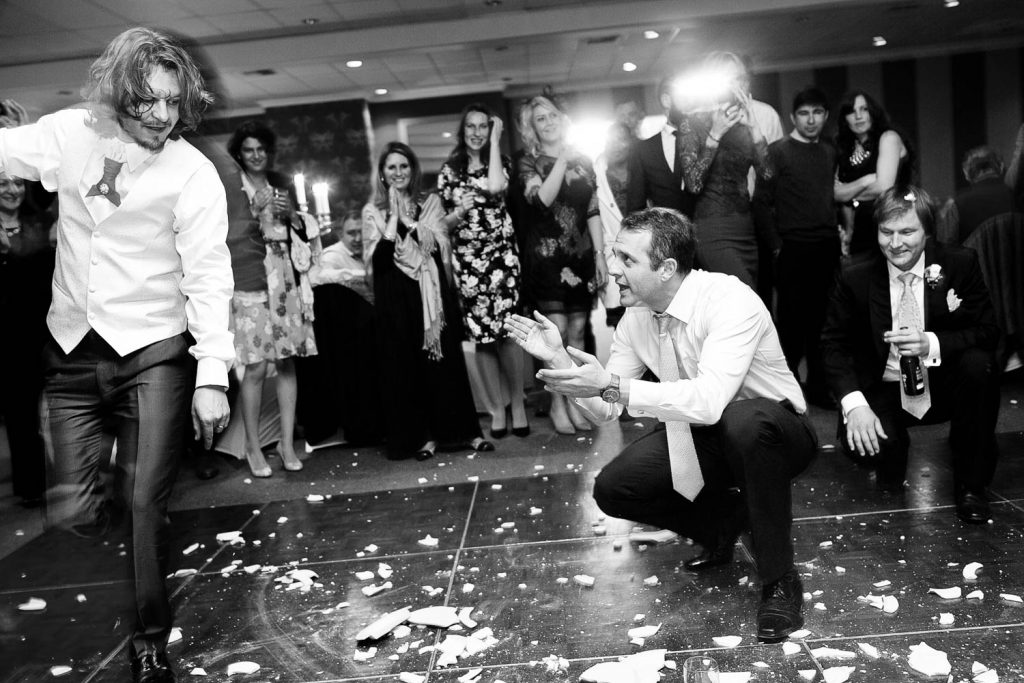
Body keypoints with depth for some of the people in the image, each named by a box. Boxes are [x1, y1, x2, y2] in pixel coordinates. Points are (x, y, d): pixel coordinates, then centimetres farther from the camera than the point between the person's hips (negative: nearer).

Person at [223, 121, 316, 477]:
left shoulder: (281, 183, 15)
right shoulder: (229, 186, 0)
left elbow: (302, 232, 20)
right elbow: (225, 236, -7)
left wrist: (291, 214, 1)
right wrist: (257, 213, -15)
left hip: (286, 281, 4)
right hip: (250, 282, -4)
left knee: (287, 363, 4)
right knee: (255, 367, -5)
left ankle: (288, 443, 13)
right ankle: (253, 446, 9)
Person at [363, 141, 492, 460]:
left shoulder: (430, 203, 10)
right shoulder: (373, 211, 6)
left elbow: (434, 243, -5)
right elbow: (380, 257, -9)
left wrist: (409, 221, -12)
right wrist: (393, 215, -11)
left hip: (430, 288, 1)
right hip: (396, 293, 0)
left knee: (444, 356, 0)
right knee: (406, 363, 0)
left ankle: (462, 429, 7)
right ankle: (424, 434, 8)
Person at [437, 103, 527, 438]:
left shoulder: (499, 162, 8)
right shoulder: (449, 170, 11)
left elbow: (497, 186, -17)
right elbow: (443, 222, 11)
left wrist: (495, 140, -7)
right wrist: (458, 213, -12)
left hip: (500, 254, -1)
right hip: (466, 259, 2)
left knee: (505, 331, -9)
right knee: (480, 335, 0)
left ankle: (517, 402, 8)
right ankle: (496, 409, 11)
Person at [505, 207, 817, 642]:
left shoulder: (729, 300, -28)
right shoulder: (636, 317, -6)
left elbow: (710, 400, -41)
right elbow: (605, 409, -4)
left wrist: (615, 386, -45)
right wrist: (560, 359, -20)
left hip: (772, 429, -6)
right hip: (702, 436, 6)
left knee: (743, 423, -41)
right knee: (613, 489, -10)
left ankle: (779, 579, -19)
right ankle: (722, 519, 16)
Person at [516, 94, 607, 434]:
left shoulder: (583, 161, 12)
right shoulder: (529, 163, 1)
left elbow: (593, 211, 11)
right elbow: (542, 199, -18)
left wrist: (600, 254, 5)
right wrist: (563, 160, -15)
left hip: (581, 255, 4)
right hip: (545, 255, -3)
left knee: (578, 331, 5)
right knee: (556, 331, -6)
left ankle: (575, 401, 15)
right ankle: (557, 404, 7)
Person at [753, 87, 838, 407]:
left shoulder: (830, 152, 14)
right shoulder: (777, 151, -2)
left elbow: (835, 196, 21)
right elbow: (761, 202, -5)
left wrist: (839, 230, 8)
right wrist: (777, 245, -8)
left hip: (827, 248, 5)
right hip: (793, 249, -5)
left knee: (822, 320, 7)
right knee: (791, 321, 0)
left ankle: (818, 385, 19)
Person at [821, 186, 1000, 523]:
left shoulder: (960, 264, -8)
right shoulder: (855, 277, -9)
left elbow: (988, 331, -8)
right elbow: (834, 343, -7)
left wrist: (932, 344, -28)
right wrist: (854, 403, -23)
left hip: (944, 386, 1)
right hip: (885, 391, -1)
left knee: (978, 364, -31)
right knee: (859, 440, -31)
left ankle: (971, 483, -9)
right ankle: (893, 449, 13)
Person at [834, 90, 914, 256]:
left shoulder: (889, 138, -4)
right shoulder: (846, 149, 11)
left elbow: (884, 187, -14)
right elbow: (837, 193, 7)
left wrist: (849, 192, 0)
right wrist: (848, 231, 0)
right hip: (861, 230, 5)